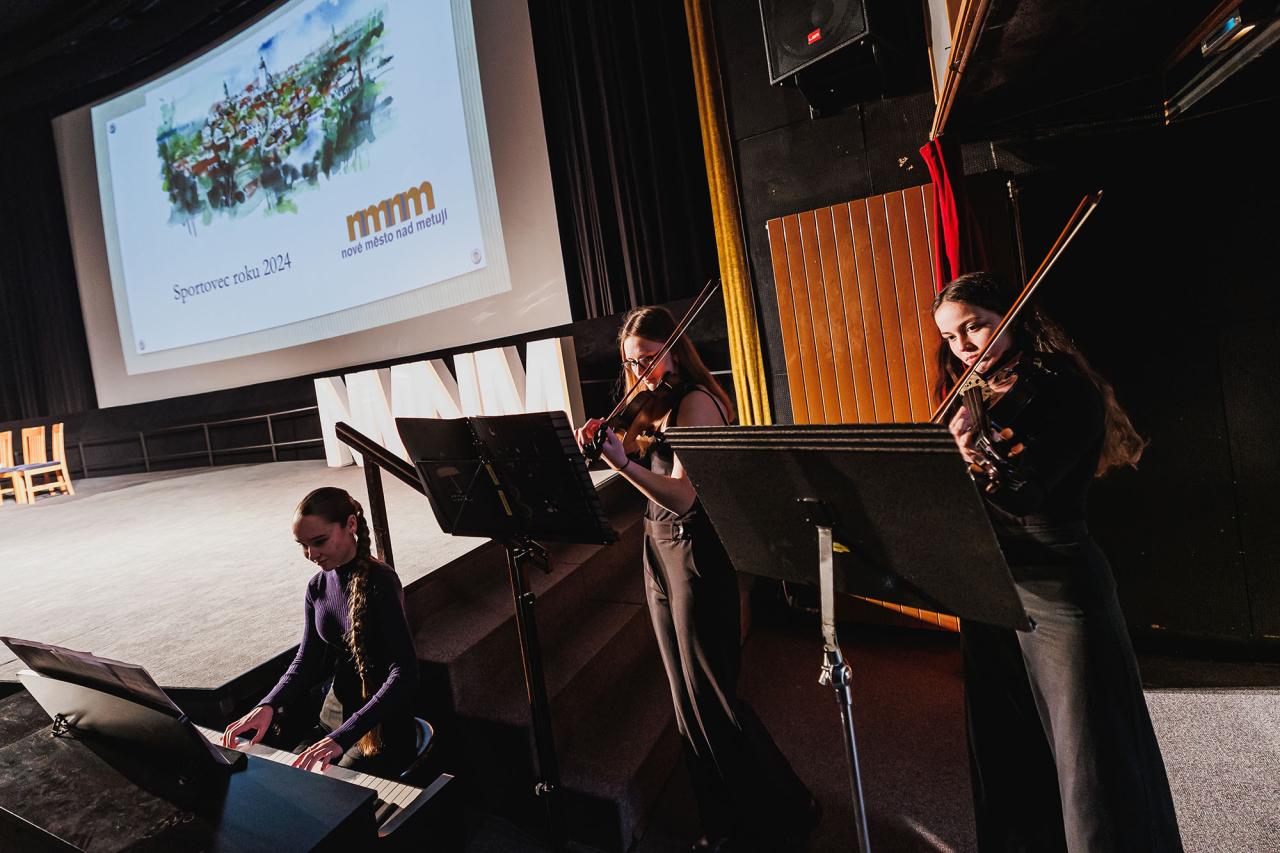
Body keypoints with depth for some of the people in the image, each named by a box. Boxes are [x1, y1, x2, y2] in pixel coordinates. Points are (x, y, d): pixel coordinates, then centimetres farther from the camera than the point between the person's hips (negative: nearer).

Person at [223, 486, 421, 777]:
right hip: (334, 715, 7)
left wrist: (341, 737, -34)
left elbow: (405, 674, -28)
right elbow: (307, 660, 5)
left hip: (382, 727, -7)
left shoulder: (380, 581, -22)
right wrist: (268, 705, -13)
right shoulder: (318, 586, 2)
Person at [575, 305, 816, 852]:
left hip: (695, 553, -9)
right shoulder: (654, 408, 13)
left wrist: (624, 464, -39)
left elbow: (683, 497, -26)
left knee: (708, 697, 1)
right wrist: (602, 440, -2)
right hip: (659, 552, 9)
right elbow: (653, 470, 10)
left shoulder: (695, 400, -15)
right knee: (688, 700, 16)